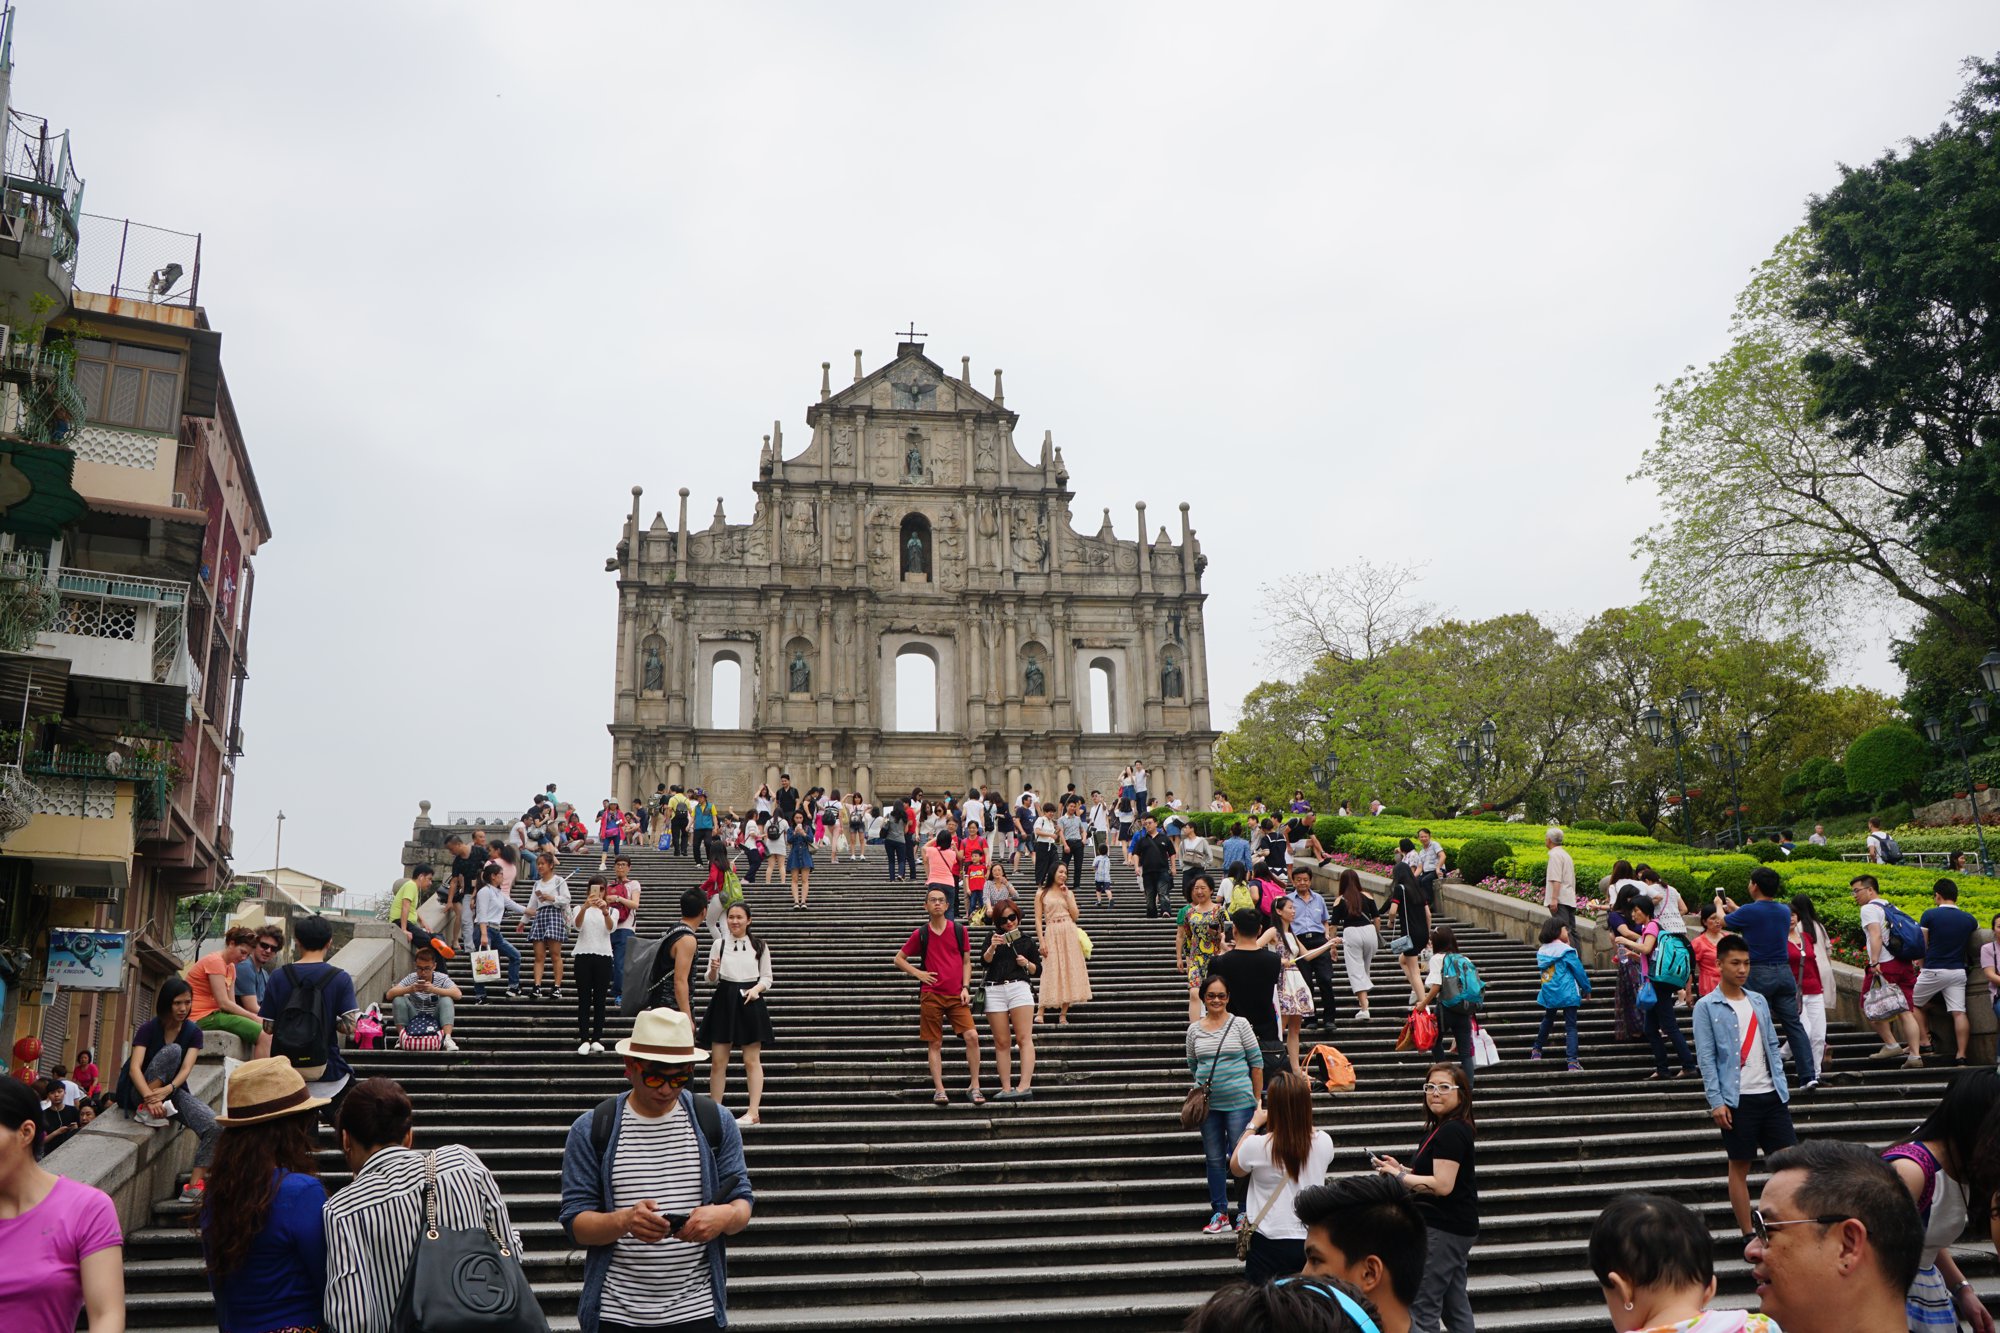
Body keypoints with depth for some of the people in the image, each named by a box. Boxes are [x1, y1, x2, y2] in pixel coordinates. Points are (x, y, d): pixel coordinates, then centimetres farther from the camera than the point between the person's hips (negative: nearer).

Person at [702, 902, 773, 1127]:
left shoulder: (759, 946, 2)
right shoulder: (719, 944, 5)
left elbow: (767, 977, 7)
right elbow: (711, 980, 7)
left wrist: (757, 988, -12)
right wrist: (713, 970, -15)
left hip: (750, 1002, -1)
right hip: (724, 1002, 1)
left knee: (752, 1061, 1)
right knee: (718, 1061, 3)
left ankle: (753, 1112, 2)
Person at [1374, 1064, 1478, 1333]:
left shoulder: (1450, 1132, -18)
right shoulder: (1442, 1129, 15)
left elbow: (1442, 1185, -24)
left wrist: (1400, 1176, -15)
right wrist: (1403, 1170, 7)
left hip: (1441, 1230, -11)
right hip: (1457, 1228, 11)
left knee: (1421, 1308, -7)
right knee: (1454, 1304, 16)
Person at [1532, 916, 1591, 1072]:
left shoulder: (1542, 951, 5)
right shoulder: (1566, 951, -12)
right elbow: (1579, 971, -6)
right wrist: (1587, 988, 9)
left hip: (1548, 994, 6)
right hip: (1567, 994, -6)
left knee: (1547, 1021, 26)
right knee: (1570, 1026, -3)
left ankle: (1536, 1050, 34)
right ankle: (1572, 1062, -10)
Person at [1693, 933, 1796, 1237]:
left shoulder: (1759, 1001, 12)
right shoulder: (1706, 1007, -3)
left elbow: (1773, 1047, 16)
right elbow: (1706, 1057, -7)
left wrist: (1782, 1087, 8)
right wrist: (1716, 1102, -13)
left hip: (1771, 1095, 5)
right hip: (1737, 1099, -5)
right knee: (1740, 1166, 4)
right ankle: (1748, 1235, 10)